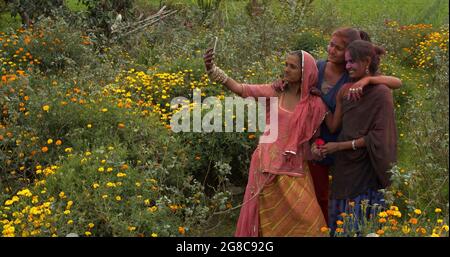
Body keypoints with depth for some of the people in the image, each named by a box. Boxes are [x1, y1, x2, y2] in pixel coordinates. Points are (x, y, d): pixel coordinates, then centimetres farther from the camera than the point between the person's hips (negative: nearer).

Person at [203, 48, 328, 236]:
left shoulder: (315, 103, -4)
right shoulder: (274, 92, -5)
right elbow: (239, 89, -16)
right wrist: (212, 69, -27)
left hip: (294, 168, 0)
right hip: (268, 164, 0)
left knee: (303, 219, 1)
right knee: (267, 217, 10)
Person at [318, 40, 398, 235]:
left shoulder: (381, 93, -11)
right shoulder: (345, 90, 9)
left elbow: (378, 136, -14)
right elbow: (333, 126, 7)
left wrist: (341, 146, -12)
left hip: (366, 170, -6)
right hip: (344, 167, 6)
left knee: (362, 226, -1)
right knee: (339, 221, 11)